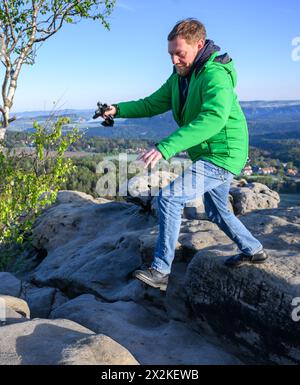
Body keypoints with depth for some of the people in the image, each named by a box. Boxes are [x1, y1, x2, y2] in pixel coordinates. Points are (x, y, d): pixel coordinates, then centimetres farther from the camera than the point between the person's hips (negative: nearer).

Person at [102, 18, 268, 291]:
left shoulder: (215, 75, -24)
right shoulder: (180, 77, 5)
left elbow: (213, 118, -41)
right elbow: (153, 104, 8)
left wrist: (166, 148, -49)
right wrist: (119, 109, -9)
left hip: (222, 158, -10)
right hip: (209, 156, 10)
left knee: (169, 197, -19)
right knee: (216, 211, 23)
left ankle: (160, 271, -10)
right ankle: (254, 250, 43)